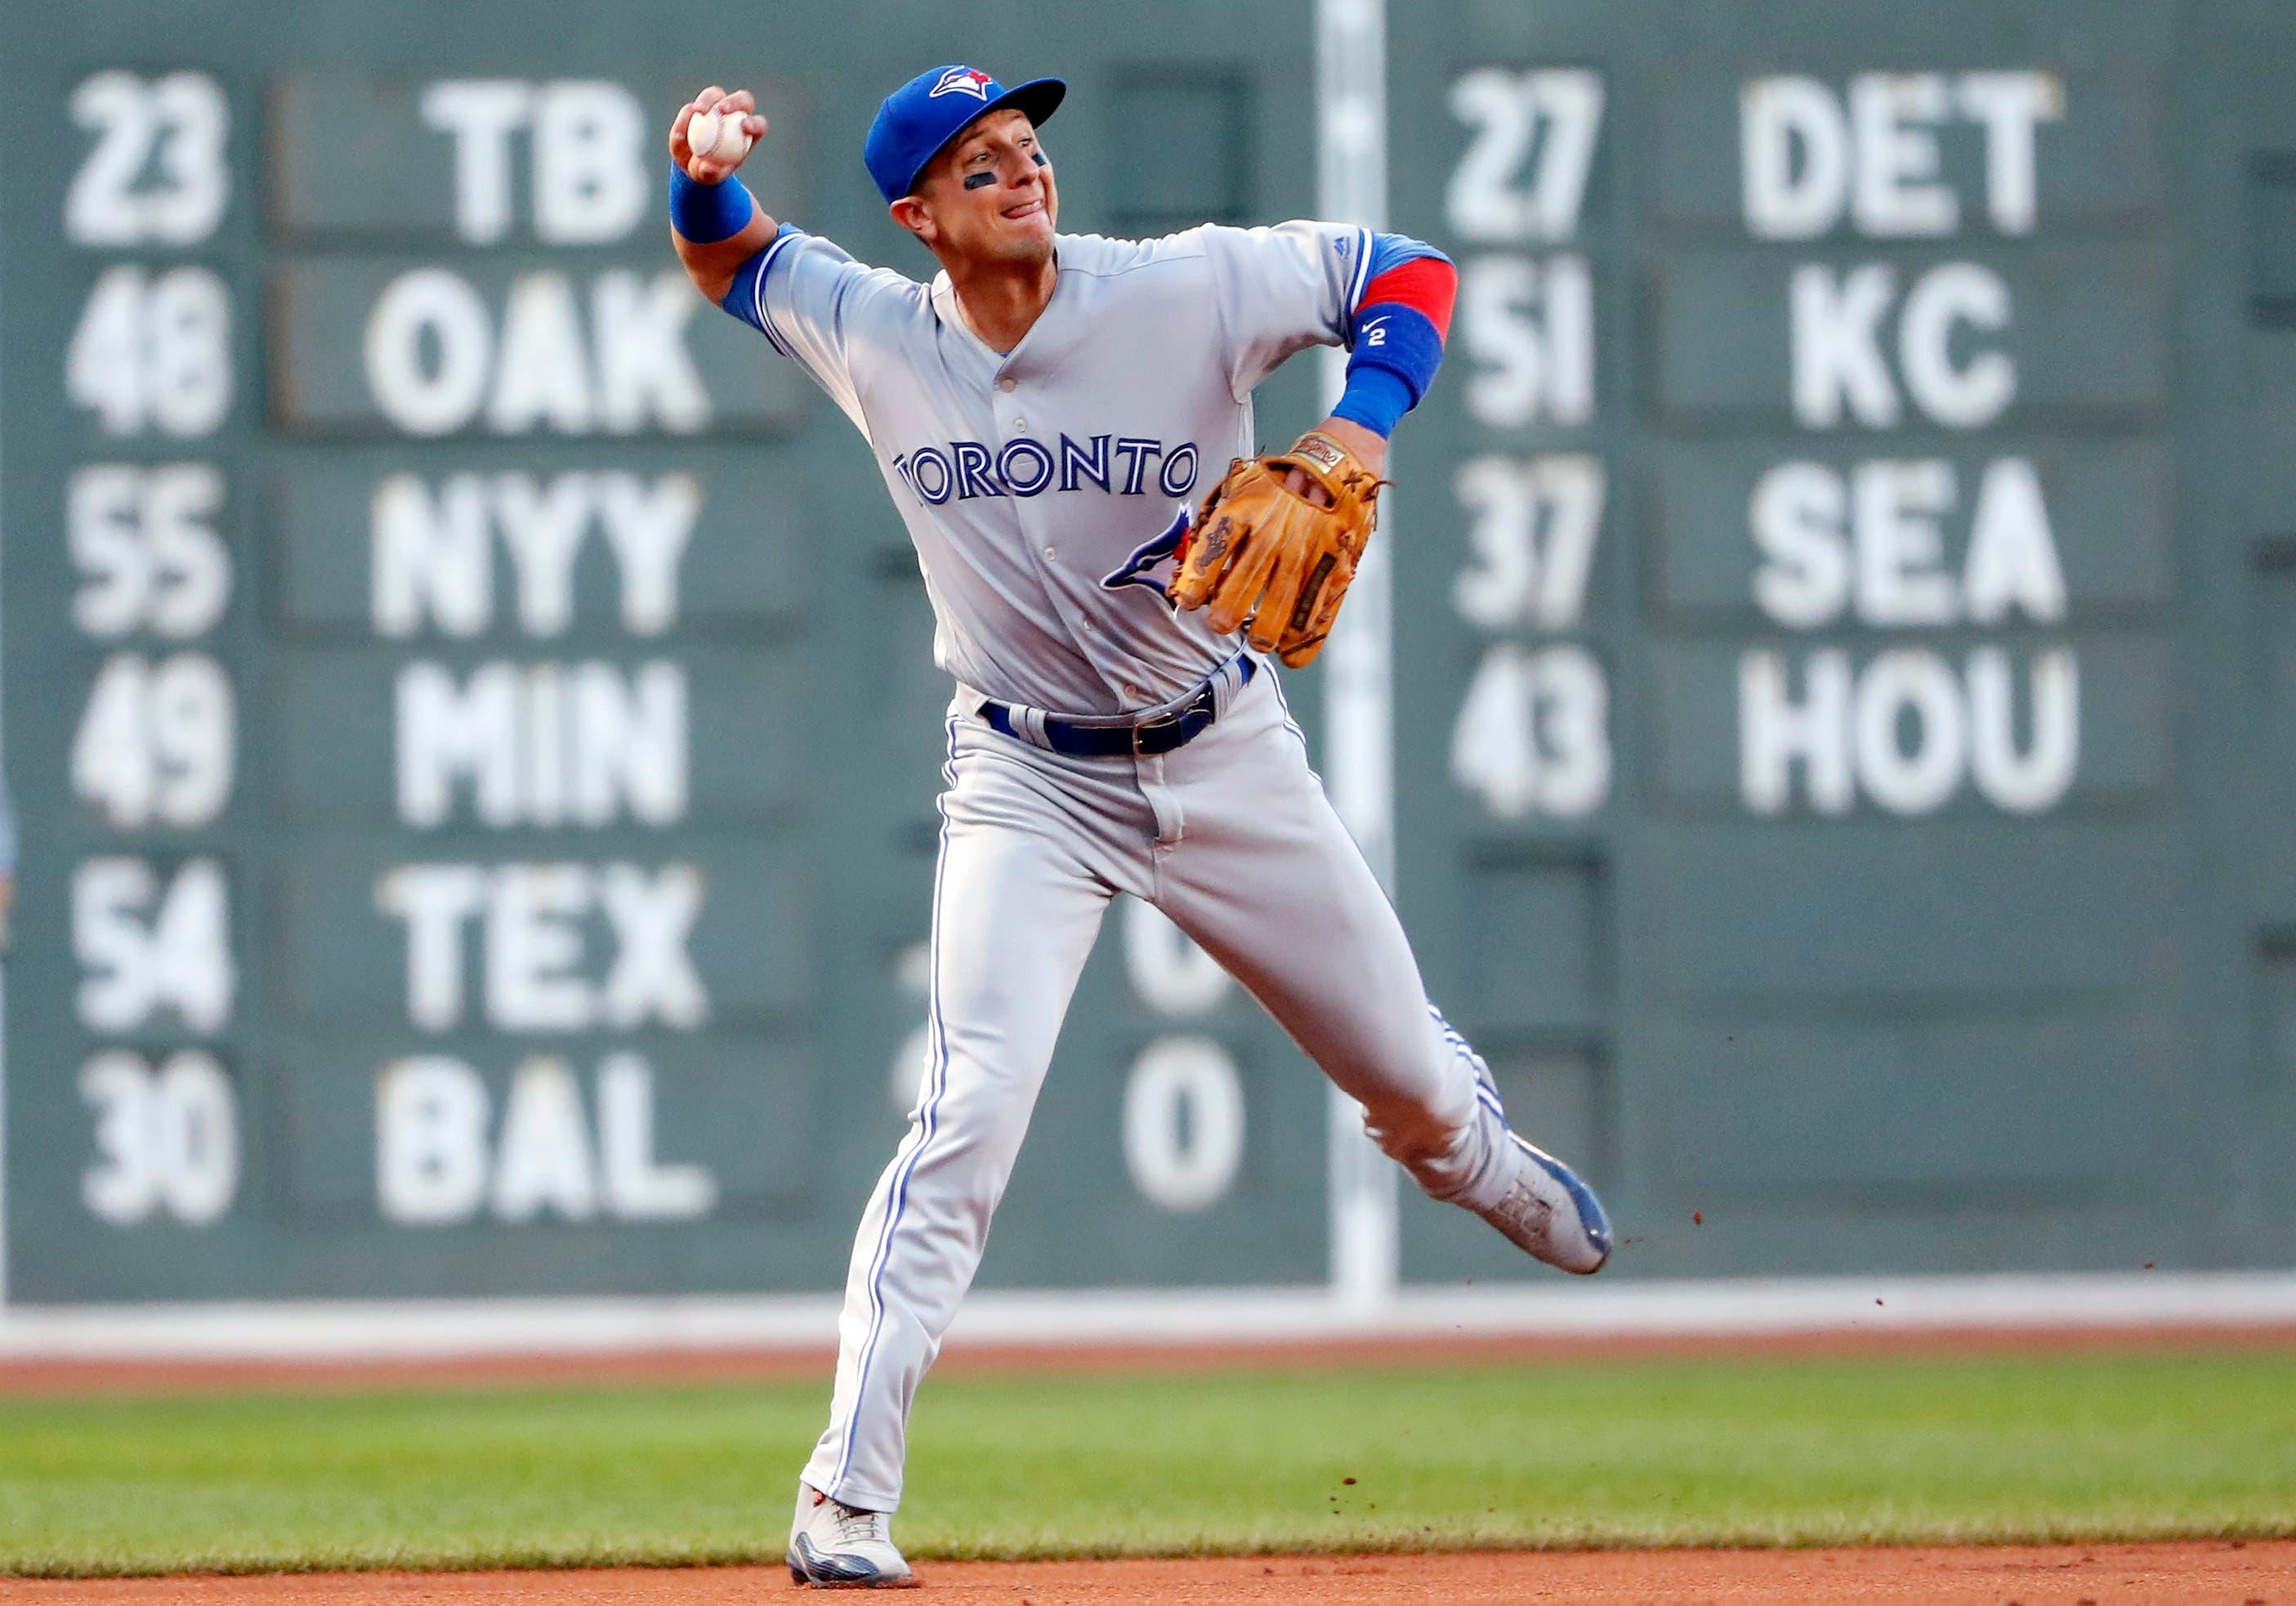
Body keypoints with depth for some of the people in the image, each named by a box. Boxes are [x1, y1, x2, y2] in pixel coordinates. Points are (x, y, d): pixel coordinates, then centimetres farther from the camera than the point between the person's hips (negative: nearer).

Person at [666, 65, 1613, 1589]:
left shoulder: (1191, 291, -15)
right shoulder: (875, 336, -10)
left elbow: (1406, 272, -5)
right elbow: (731, 258, 8)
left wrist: (1361, 429, -22)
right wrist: (704, 172, -14)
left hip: (1225, 758, 1)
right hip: (1029, 786, -1)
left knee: (1414, 1083, 13)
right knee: (974, 1107, -20)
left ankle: (1482, 1162, 54)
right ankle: (847, 1497, -19)